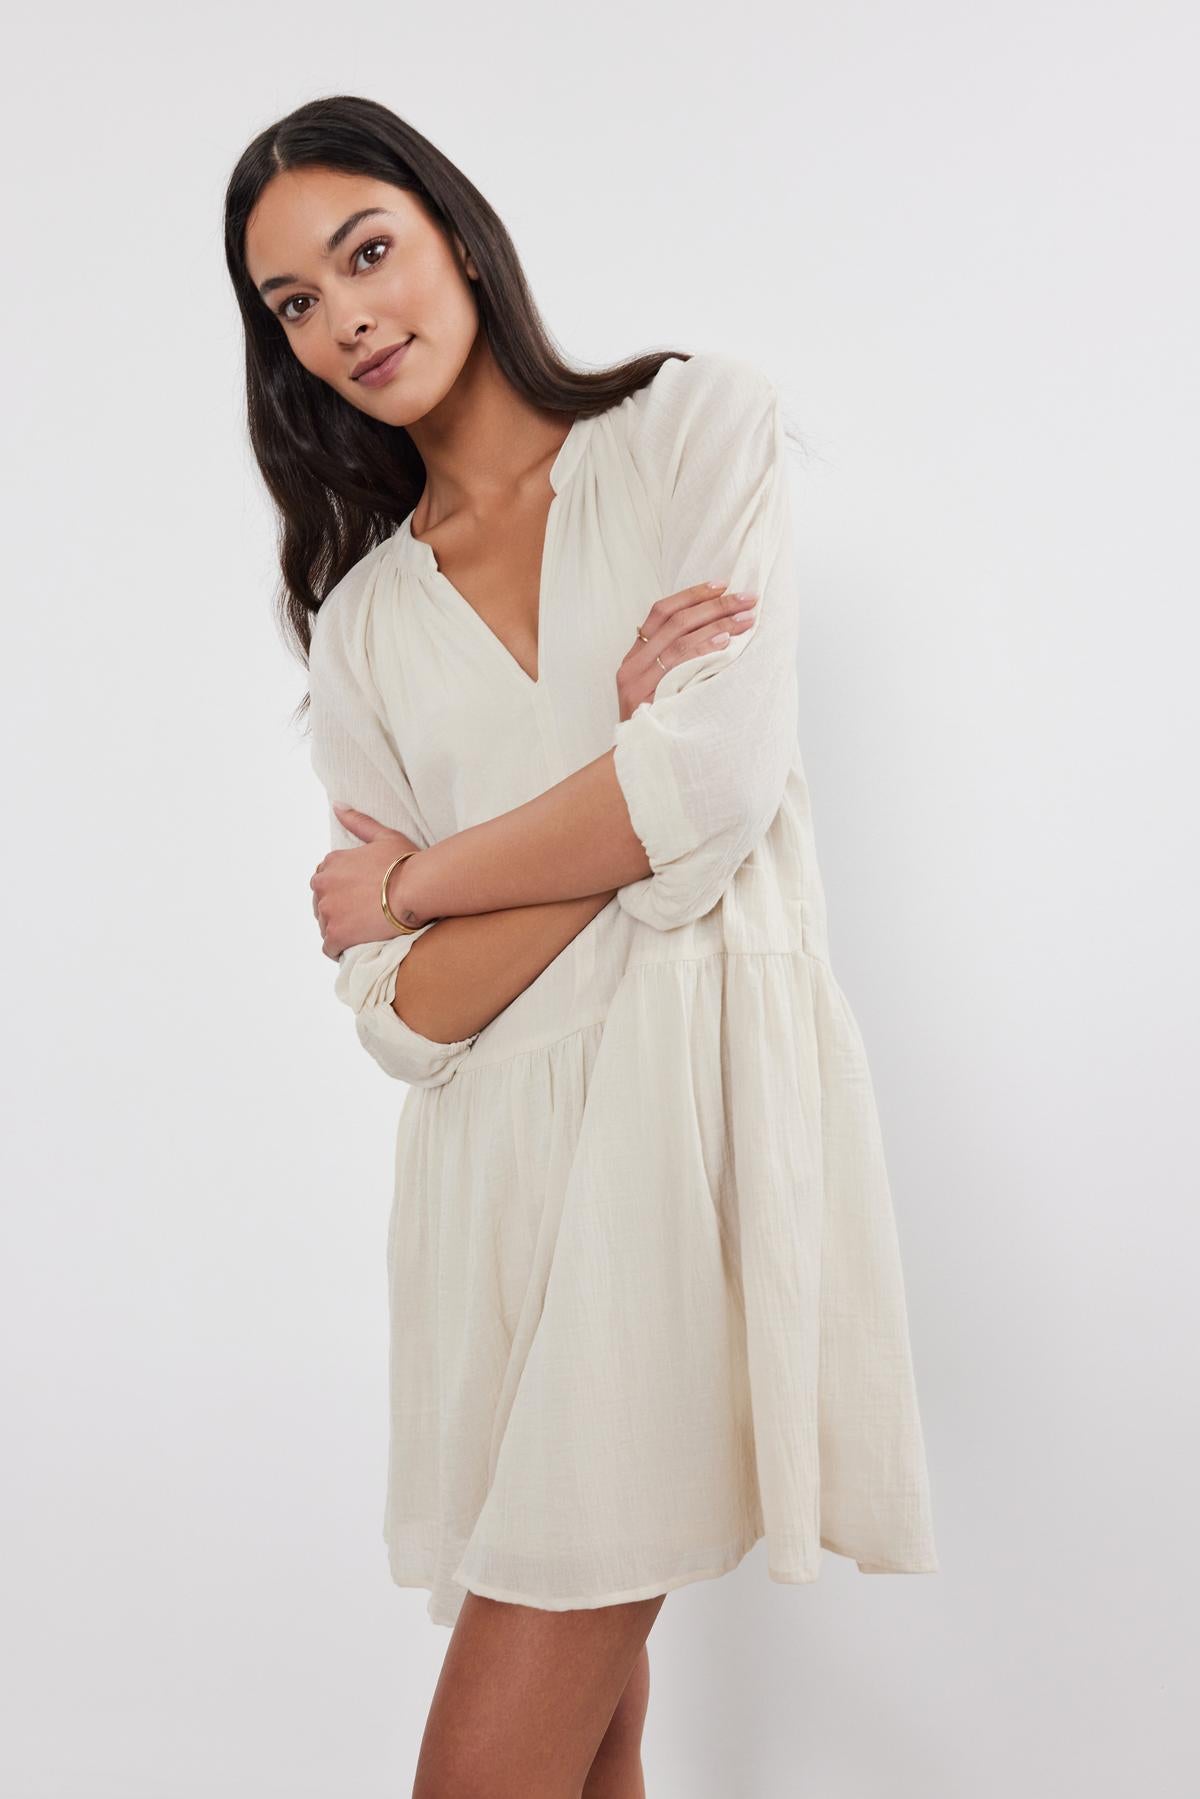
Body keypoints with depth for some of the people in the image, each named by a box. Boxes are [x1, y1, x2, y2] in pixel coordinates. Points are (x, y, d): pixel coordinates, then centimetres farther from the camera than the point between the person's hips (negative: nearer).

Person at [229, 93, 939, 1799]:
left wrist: (413, 879, 1)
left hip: (704, 1097, -3)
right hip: (505, 1148, 4)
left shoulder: (695, 419, 5)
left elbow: (719, 781, -10)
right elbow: (404, 1012, 0)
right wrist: (632, 741, -11)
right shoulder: (362, 614, 12)